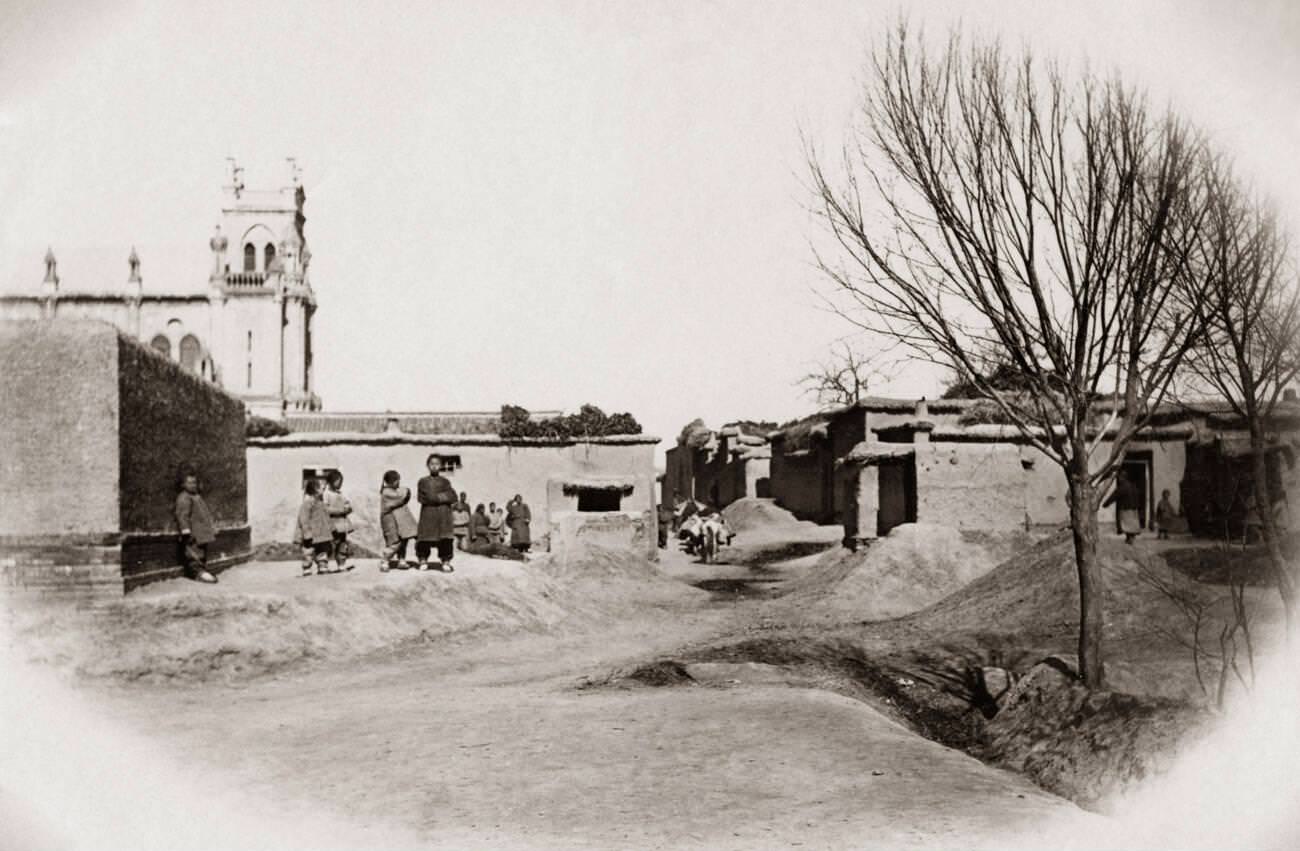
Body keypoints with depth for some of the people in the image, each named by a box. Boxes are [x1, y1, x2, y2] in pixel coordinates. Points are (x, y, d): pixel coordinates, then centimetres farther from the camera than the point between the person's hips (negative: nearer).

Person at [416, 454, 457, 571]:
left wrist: (435, 497, -10)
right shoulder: (423, 481, 9)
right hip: (427, 514, 0)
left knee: (445, 539, -6)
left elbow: (453, 497, 0)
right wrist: (441, 497, -10)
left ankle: (445, 561, 4)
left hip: (443, 514, 1)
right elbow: (421, 497, -6)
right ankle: (423, 560, 16)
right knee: (424, 538, -2)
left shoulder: (445, 481, 11)